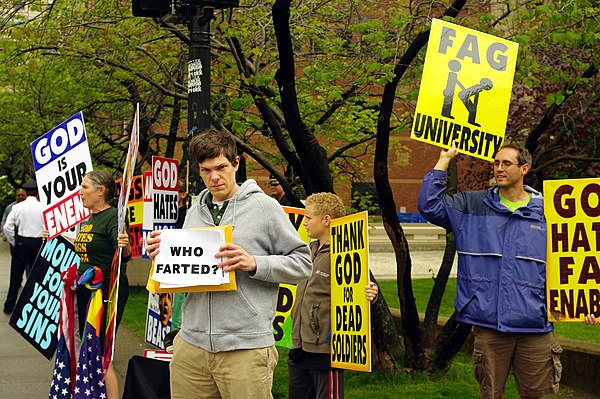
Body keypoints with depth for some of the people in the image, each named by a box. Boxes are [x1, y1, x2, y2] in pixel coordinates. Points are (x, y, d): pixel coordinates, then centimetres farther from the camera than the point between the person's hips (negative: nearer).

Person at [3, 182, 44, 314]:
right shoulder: (43, 208, -7)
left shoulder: (17, 207, -5)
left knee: (16, 276, 7)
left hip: (21, 242, 0)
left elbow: (7, 227, -8)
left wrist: (13, 242, 6)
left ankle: (9, 306, 10)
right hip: (39, 243, 0)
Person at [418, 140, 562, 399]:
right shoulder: (472, 206, 8)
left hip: (535, 327, 0)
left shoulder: (546, 212, 8)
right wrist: (444, 160, 0)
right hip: (488, 324, 0)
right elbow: (429, 206, -1)